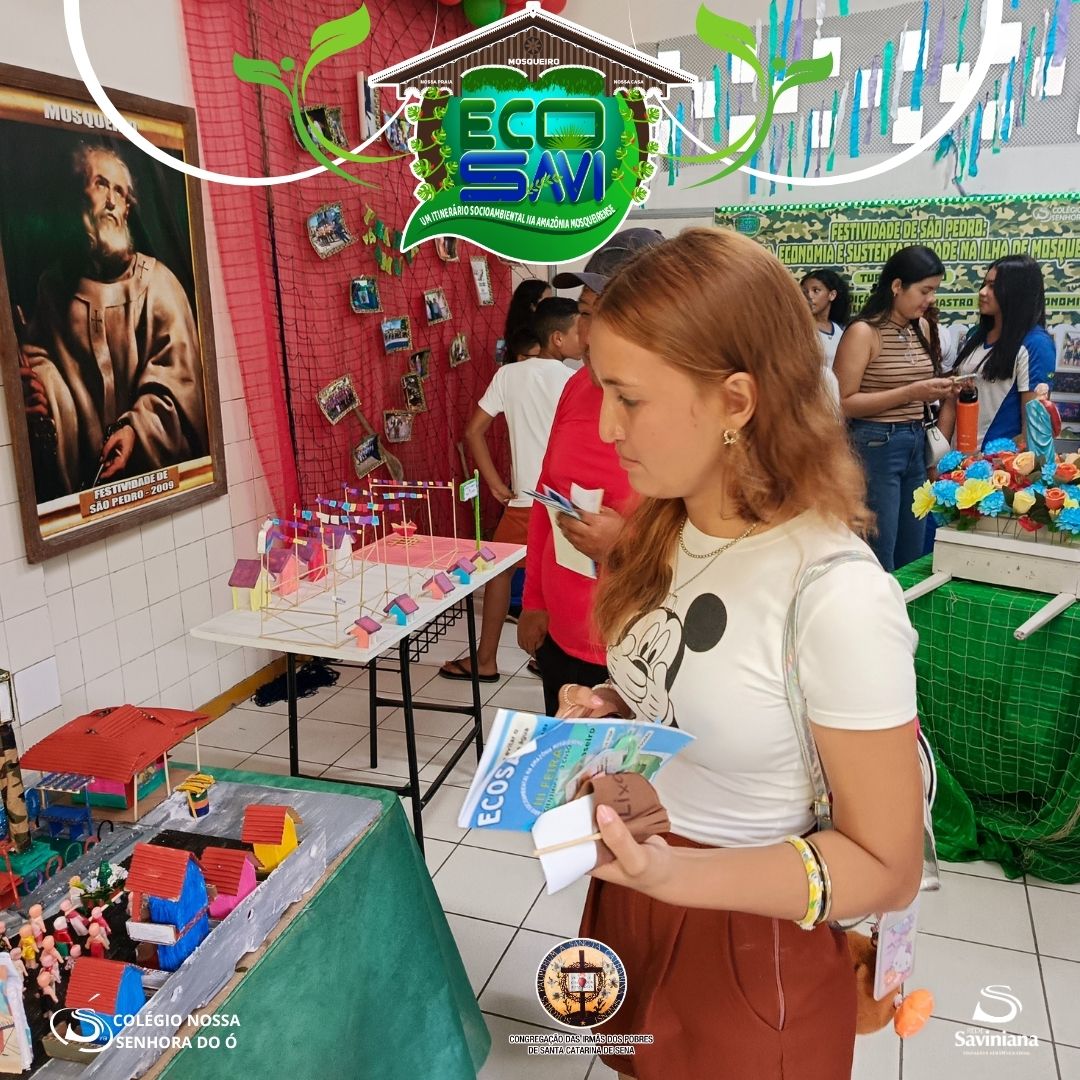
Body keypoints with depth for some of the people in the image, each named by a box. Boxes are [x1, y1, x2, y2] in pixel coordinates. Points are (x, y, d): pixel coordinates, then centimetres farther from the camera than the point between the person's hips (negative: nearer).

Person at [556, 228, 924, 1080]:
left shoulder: (837, 597, -29)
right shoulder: (665, 532, -6)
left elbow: (887, 868, -21)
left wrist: (674, 874, -33)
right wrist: (613, 713, -9)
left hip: (747, 942, -6)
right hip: (633, 891, 6)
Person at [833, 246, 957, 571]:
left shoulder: (924, 328, 8)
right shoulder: (863, 332, -13)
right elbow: (844, 403, -17)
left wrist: (937, 390, 2)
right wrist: (911, 392, -20)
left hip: (917, 443, 7)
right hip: (875, 446, -7)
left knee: (913, 554, 15)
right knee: (879, 558, 3)